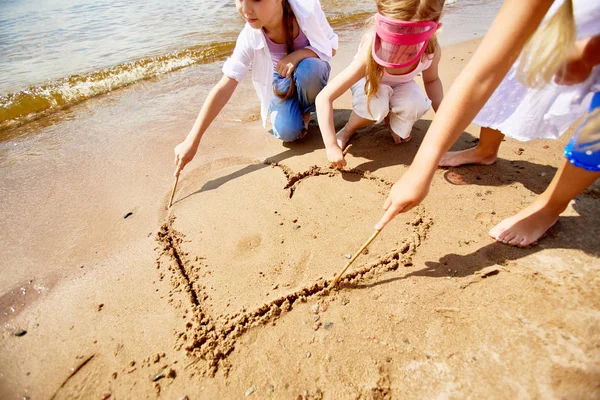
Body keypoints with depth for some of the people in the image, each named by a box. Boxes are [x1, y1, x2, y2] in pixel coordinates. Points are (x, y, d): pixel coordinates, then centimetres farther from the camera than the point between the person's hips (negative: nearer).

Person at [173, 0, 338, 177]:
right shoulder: (250, 37, -28)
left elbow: (331, 47, -15)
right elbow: (224, 88, -29)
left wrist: (299, 54, -38)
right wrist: (192, 141, -33)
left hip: (311, 71, 1)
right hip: (281, 81, 0)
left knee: (308, 69, -36)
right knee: (287, 132, -26)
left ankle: (306, 110, -2)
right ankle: (298, 113, 12)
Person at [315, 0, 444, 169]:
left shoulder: (432, 50, -30)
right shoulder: (369, 56, -41)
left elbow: (431, 80, -6)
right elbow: (324, 98, -43)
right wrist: (331, 146, -47)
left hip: (400, 85, 3)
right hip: (369, 81, -2)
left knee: (416, 104, -31)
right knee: (374, 104, -38)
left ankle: (395, 124, 5)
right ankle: (348, 129, -4)